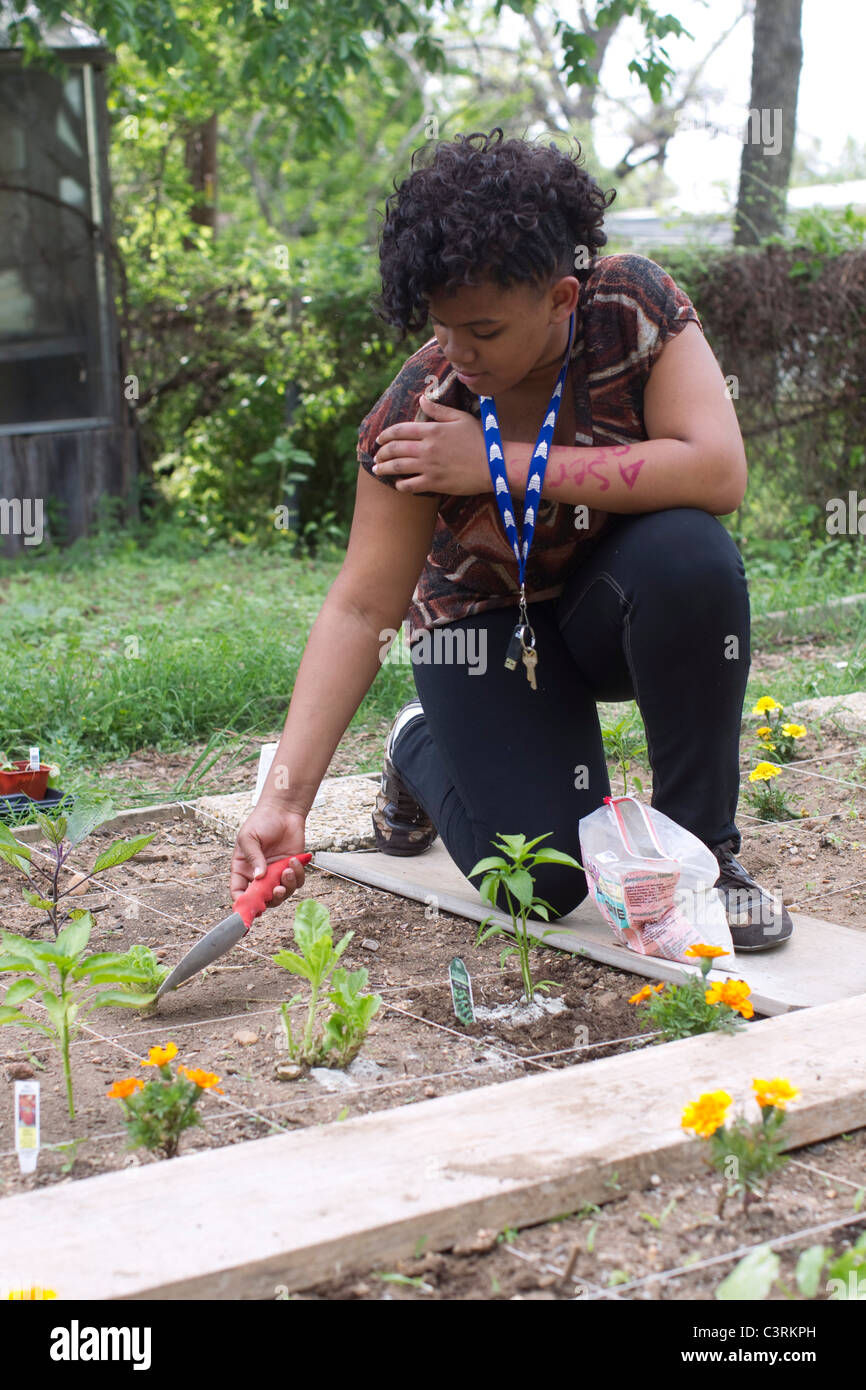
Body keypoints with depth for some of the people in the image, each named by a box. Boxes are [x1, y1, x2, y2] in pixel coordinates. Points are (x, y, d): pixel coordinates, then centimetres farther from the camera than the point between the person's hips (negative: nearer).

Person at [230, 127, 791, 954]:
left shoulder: (636, 306, -22)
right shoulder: (418, 405, -23)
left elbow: (717, 474, -34)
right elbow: (361, 609, -23)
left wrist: (501, 466, -33)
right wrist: (285, 798, -33)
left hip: (618, 606, 1)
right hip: (492, 621, -1)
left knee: (689, 552, -35)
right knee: (545, 883, -18)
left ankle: (701, 845, -17)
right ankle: (423, 748, 18)